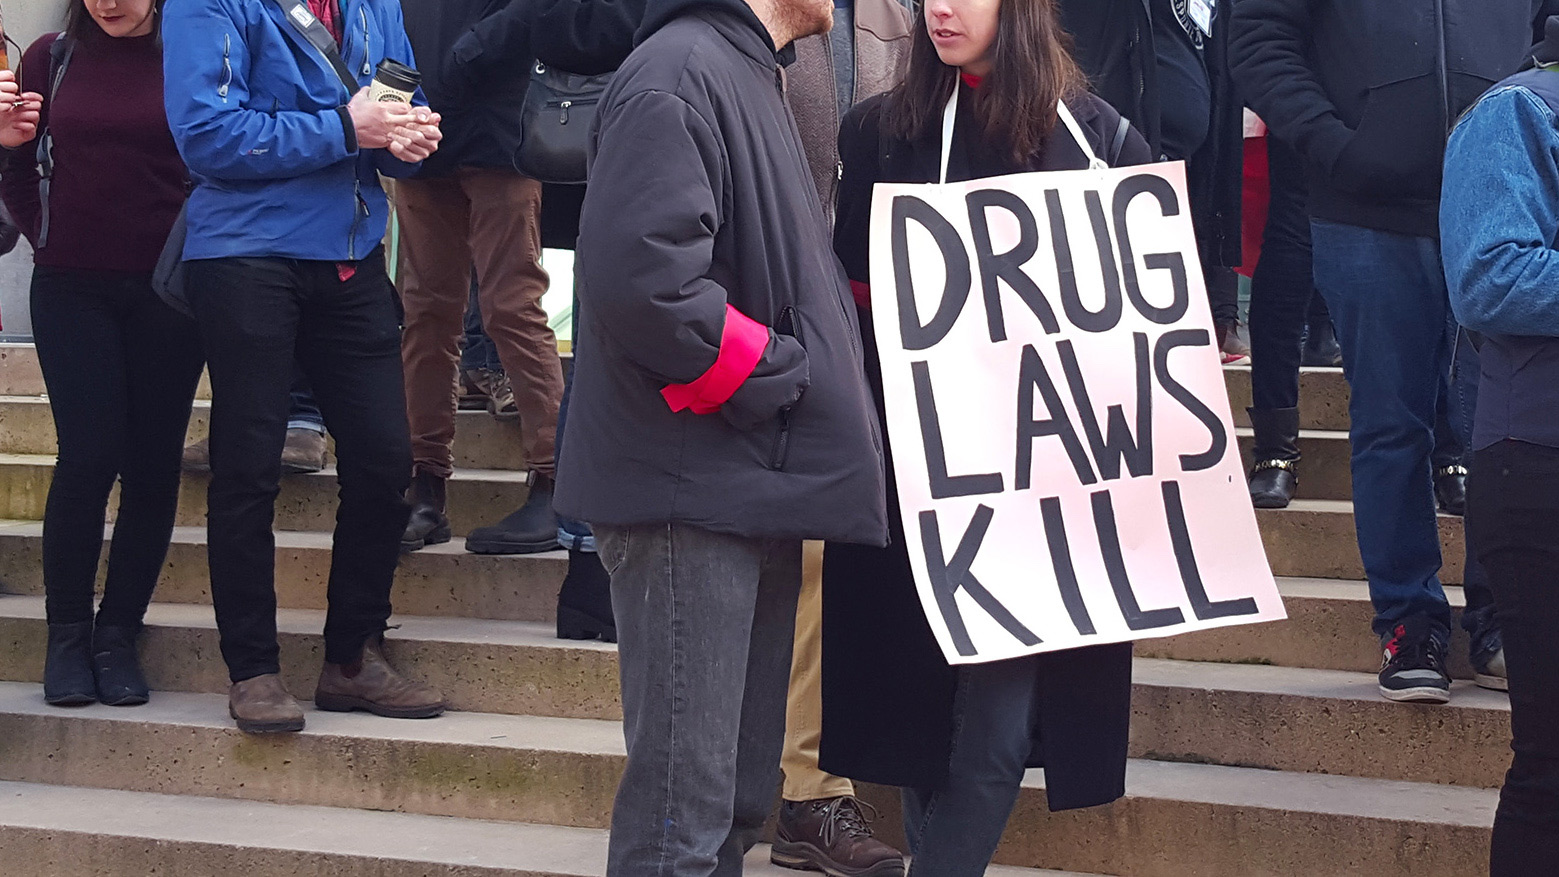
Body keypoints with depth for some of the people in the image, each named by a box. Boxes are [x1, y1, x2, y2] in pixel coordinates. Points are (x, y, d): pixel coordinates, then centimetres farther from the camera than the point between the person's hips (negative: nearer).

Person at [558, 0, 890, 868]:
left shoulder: (751, 76, 17)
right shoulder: (679, 73, -14)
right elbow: (641, 277, -26)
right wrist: (783, 375, -16)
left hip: (752, 491, 10)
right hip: (692, 493, -10)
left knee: (739, 795, 15)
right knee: (686, 803, -5)